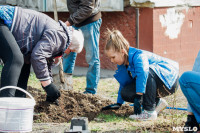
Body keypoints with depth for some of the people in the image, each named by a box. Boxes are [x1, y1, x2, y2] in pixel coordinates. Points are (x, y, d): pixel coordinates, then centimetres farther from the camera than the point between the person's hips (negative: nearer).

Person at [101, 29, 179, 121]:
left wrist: (138, 98, -51)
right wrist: (118, 103, 18)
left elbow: (142, 73, -49)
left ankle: (149, 111, -33)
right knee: (125, 93, -9)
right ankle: (157, 103, 6)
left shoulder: (138, 56, -28)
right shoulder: (123, 63, 0)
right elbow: (124, 83, 14)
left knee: (147, 70, -39)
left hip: (169, 79, -9)